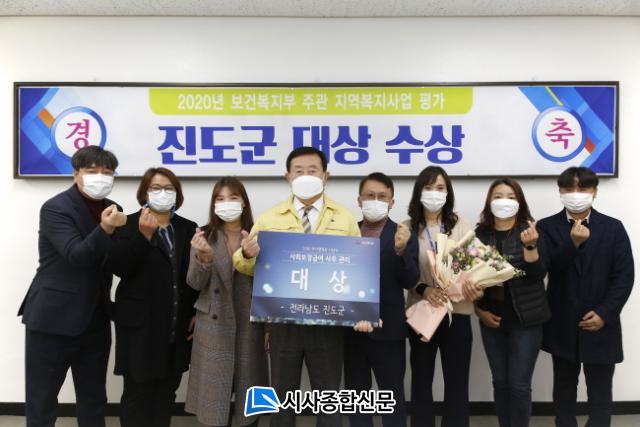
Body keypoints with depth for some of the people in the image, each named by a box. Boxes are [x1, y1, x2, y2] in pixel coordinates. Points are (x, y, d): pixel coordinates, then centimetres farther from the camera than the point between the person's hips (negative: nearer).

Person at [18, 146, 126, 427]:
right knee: (42, 399, 9)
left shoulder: (112, 208, 7)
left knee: (94, 399, 17)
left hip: (95, 320, 6)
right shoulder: (55, 208, -12)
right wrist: (105, 230, -37)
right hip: (54, 318, -5)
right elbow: (76, 256, -25)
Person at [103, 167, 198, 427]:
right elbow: (117, 267, -15)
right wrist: (143, 235, -24)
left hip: (178, 326, 4)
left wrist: (198, 313, 4)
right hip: (141, 324, -4)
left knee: (167, 391, 14)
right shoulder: (129, 225, -3)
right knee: (137, 391, 4)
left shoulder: (188, 229, 8)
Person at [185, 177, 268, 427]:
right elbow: (195, 284, -5)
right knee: (214, 394, 5)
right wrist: (204, 257, -22)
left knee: (249, 392, 10)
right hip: (214, 326, 0)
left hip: (249, 325, 0)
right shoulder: (204, 237, 1)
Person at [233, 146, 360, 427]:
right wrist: (247, 254, -21)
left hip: (327, 321, 0)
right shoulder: (269, 219, 3)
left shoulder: (345, 218, 2)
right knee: (282, 394, 15)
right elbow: (250, 268, 2)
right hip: (283, 320, 1)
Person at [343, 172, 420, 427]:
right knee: (356, 393, 16)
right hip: (351, 327, 3)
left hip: (387, 328, -2)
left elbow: (410, 282, -11)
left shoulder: (404, 236, -2)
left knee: (392, 395, 10)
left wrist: (401, 250, -25)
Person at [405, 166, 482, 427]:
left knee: (457, 381, 8)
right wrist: (423, 289, -20)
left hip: (457, 311, 0)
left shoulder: (461, 226, 1)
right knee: (421, 379, 12)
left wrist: (476, 287, -26)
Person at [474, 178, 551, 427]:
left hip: (525, 318, -2)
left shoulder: (532, 231, -6)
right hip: (492, 318, 3)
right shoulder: (480, 233, 1)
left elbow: (538, 274, -13)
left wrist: (529, 245, -27)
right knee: (500, 381, 12)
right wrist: (479, 310, 1)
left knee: (519, 385, -1)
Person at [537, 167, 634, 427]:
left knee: (600, 394, 8)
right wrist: (573, 242, -28)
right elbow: (546, 268, -14)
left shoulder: (613, 228, 1)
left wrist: (605, 313, -11)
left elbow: (624, 276, -3)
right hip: (563, 327, 0)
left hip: (601, 326, 0)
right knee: (563, 390, 15)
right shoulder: (547, 227, -1)